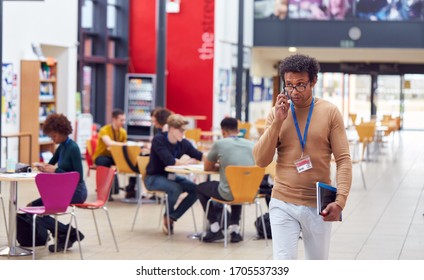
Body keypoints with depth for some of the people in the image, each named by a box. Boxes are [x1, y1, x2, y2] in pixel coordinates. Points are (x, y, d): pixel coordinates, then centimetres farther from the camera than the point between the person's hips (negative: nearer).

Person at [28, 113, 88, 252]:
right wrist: (44, 166, -1)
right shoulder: (62, 146, 9)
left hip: (76, 191, -9)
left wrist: (55, 170, -21)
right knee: (33, 206, 1)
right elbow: (51, 164, 23)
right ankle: (63, 237, 4)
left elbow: (79, 177, -21)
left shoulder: (73, 148, -18)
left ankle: (70, 233, -3)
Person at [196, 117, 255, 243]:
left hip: (228, 194, -4)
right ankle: (234, 228, 29)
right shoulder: (251, 144, 7)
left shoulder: (219, 144, -3)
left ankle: (215, 229, 18)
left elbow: (207, 167, 10)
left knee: (200, 188, 24)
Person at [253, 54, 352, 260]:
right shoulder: (276, 113, 3)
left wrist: (340, 200, -18)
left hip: (318, 205, 0)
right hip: (283, 204, 0)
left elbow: (343, 160, -5)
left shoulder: (330, 112, -2)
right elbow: (261, 160, -3)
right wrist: (278, 121, -12)